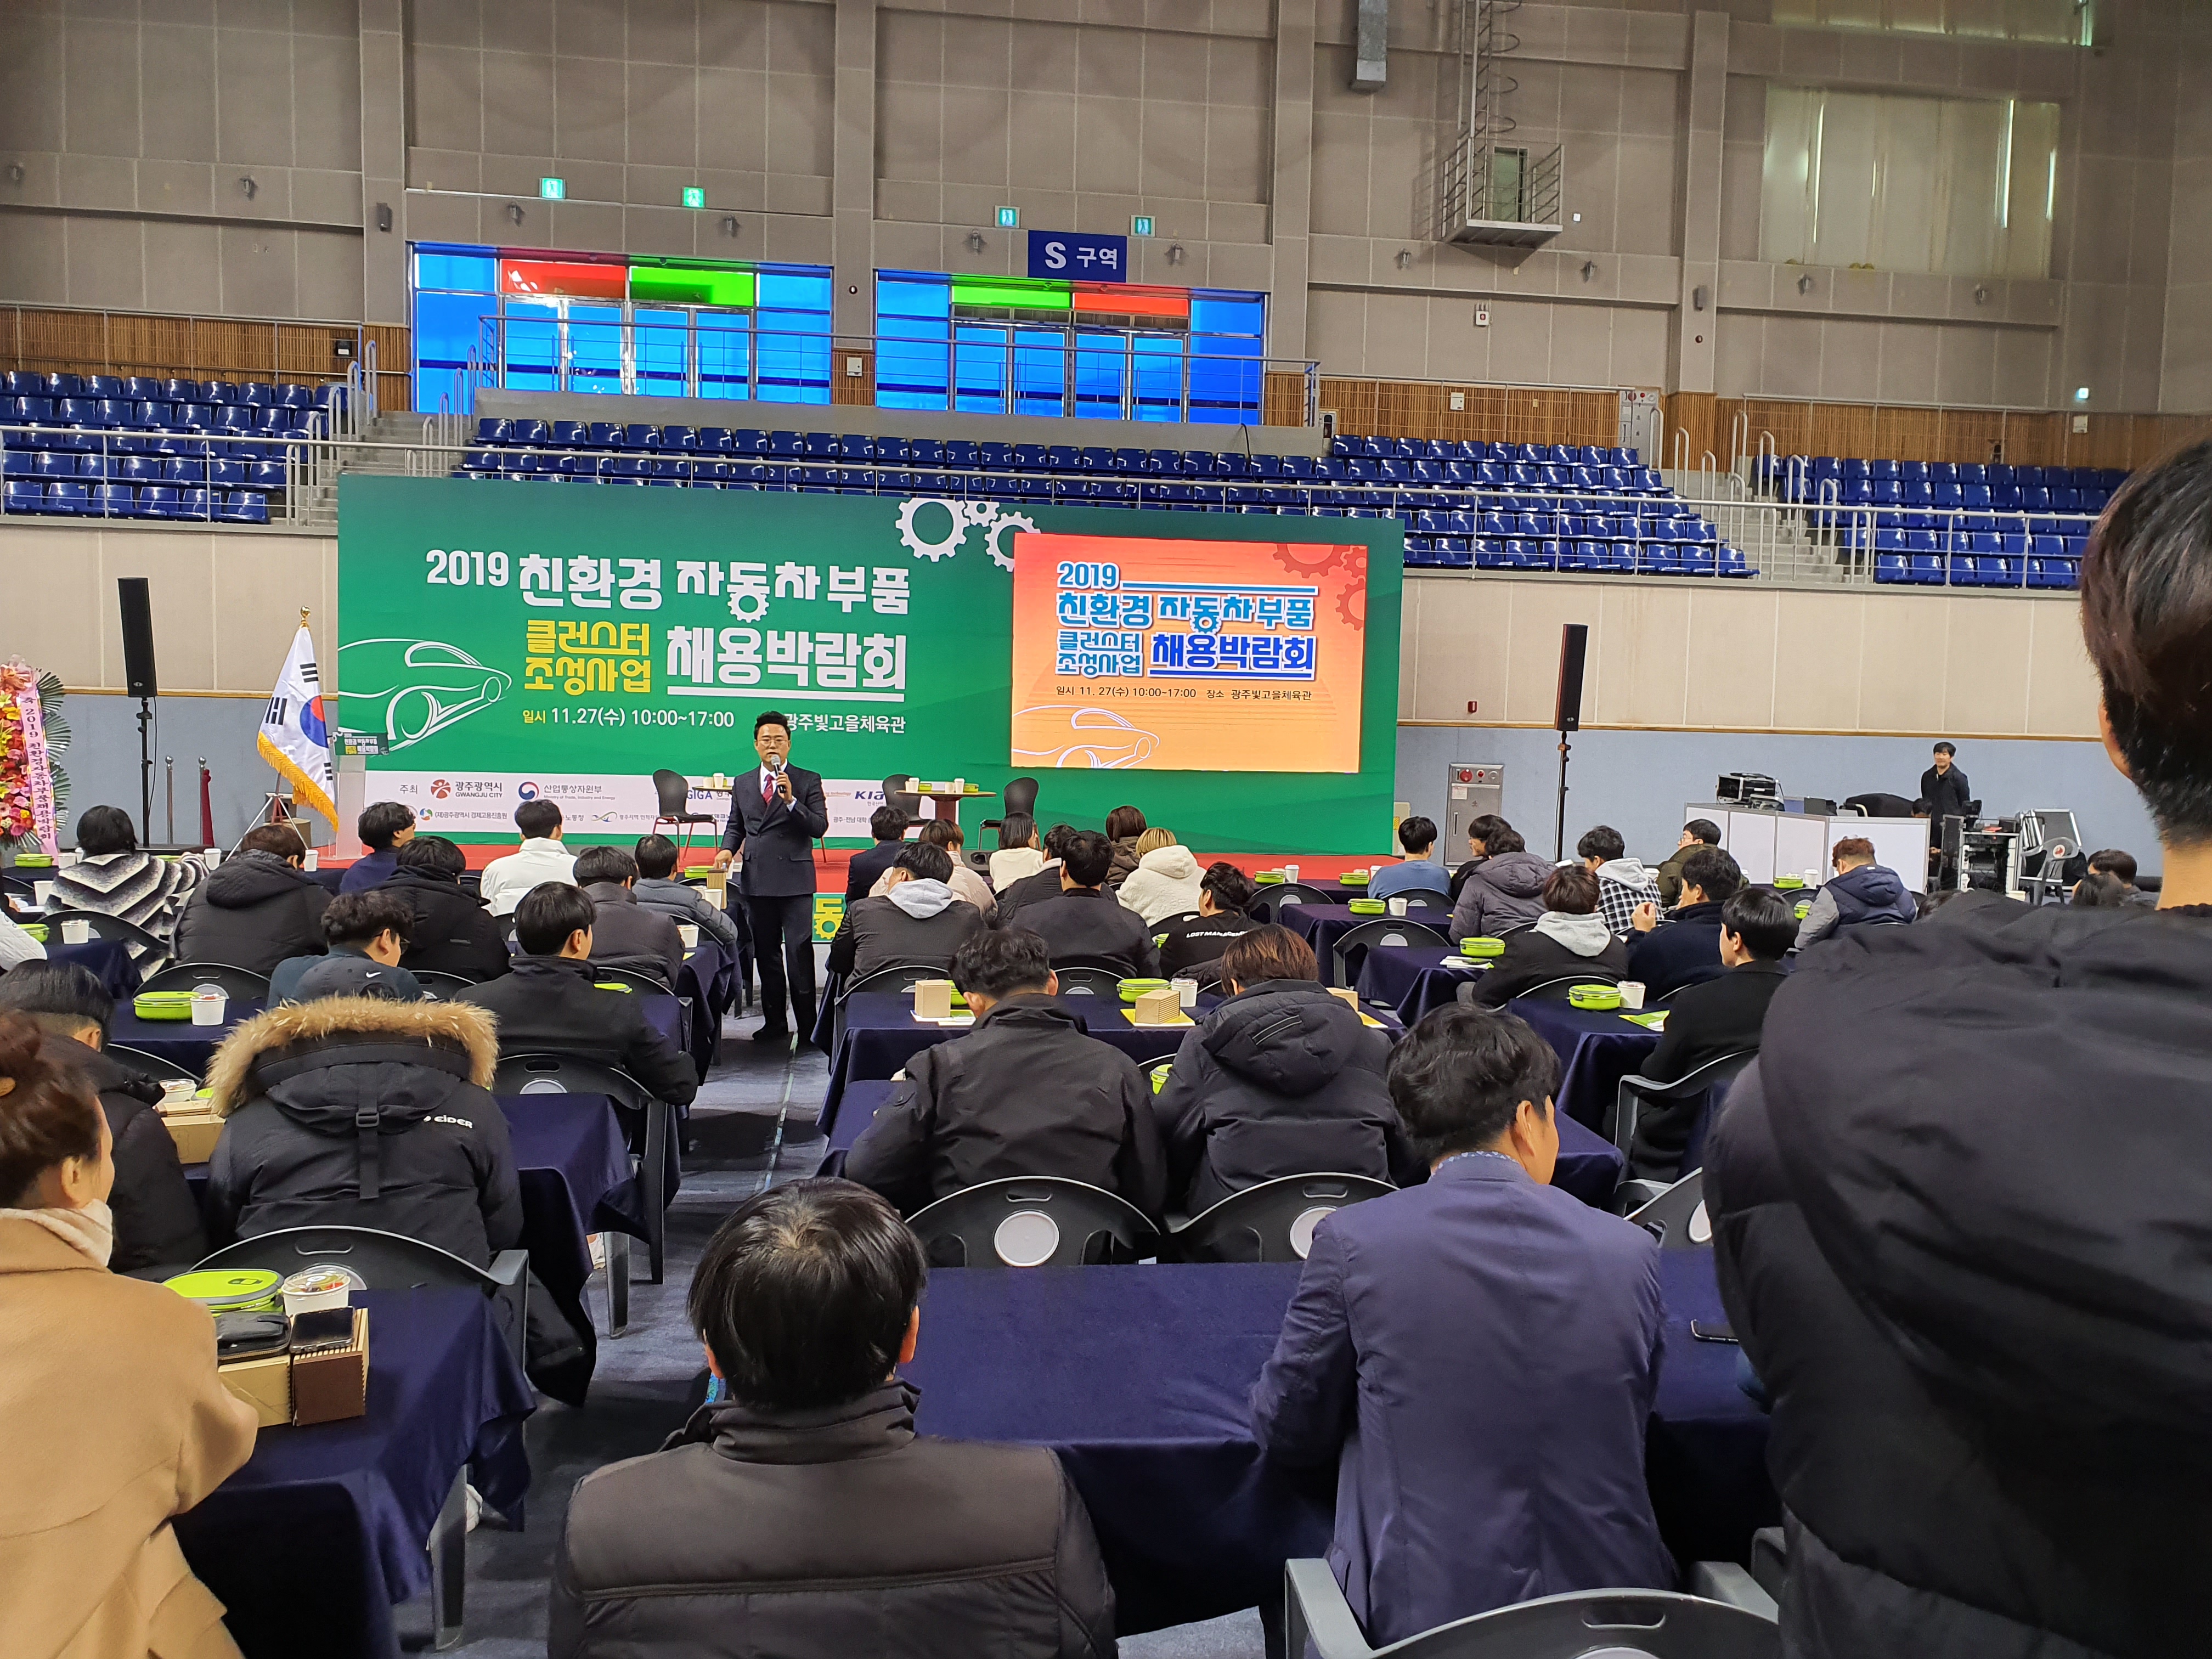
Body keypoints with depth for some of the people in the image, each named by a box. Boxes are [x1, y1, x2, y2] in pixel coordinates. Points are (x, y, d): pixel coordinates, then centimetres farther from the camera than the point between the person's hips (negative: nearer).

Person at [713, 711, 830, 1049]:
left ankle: (807, 1028, -2)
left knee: (799, 953, -7)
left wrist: (791, 801, -20)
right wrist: (728, 849, 0)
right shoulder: (742, 784, 14)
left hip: (794, 880, -4)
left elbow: (820, 827, -8)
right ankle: (774, 1024, 20)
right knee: (766, 954, 11)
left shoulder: (808, 781, 1)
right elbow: (736, 826, 21)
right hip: (756, 880, 4)